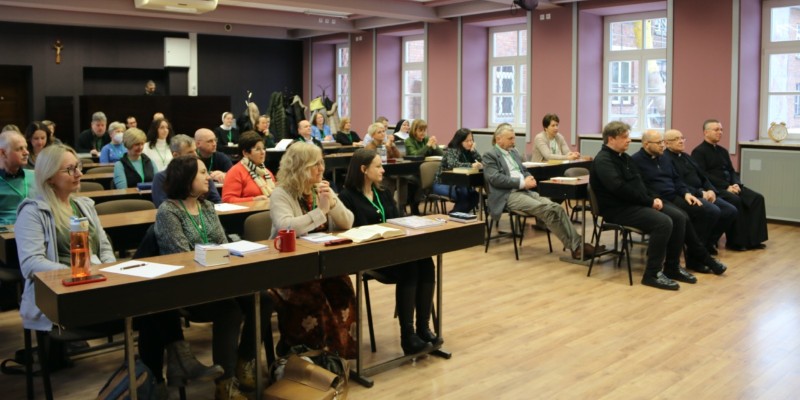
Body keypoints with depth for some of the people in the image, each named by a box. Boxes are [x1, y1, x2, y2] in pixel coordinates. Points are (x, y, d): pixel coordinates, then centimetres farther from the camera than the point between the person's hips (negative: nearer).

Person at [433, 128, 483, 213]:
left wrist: (473, 150, -11)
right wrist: (471, 165, -44)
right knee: (464, 194, -30)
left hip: (456, 183, 7)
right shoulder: (452, 151, -14)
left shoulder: (467, 151, 7)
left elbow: (480, 161, 1)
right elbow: (452, 164, -35)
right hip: (442, 184, -7)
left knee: (474, 195, -18)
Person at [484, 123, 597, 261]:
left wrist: (529, 179, 1)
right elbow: (495, 178, -14)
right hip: (509, 195, -8)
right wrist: (522, 183, -16)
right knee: (546, 210, -27)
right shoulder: (490, 155, -1)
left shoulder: (513, 151, 23)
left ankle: (577, 244, -22)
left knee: (556, 208, -17)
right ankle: (575, 246, -20)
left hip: (526, 191, 8)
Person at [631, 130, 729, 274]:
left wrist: (686, 193, 4)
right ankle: (702, 256, -14)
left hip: (675, 197, 8)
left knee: (712, 211, -9)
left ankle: (693, 256, -9)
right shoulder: (636, 161, -5)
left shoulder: (664, 158, 21)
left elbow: (676, 179, 23)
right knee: (681, 217, -36)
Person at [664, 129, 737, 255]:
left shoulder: (686, 157, 22)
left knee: (731, 210, -6)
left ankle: (710, 241, 8)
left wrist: (711, 191, 0)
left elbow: (702, 177, 20)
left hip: (703, 194, 9)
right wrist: (700, 194, -18)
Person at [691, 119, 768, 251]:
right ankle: (735, 242, -20)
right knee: (735, 200, -32)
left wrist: (736, 184, -4)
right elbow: (703, 176, -15)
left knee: (757, 197, -11)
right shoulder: (699, 152, -5)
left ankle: (753, 239, -13)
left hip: (729, 186, 8)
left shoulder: (723, 151, 20)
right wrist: (726, 186, -19)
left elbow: (731, 171, 20)